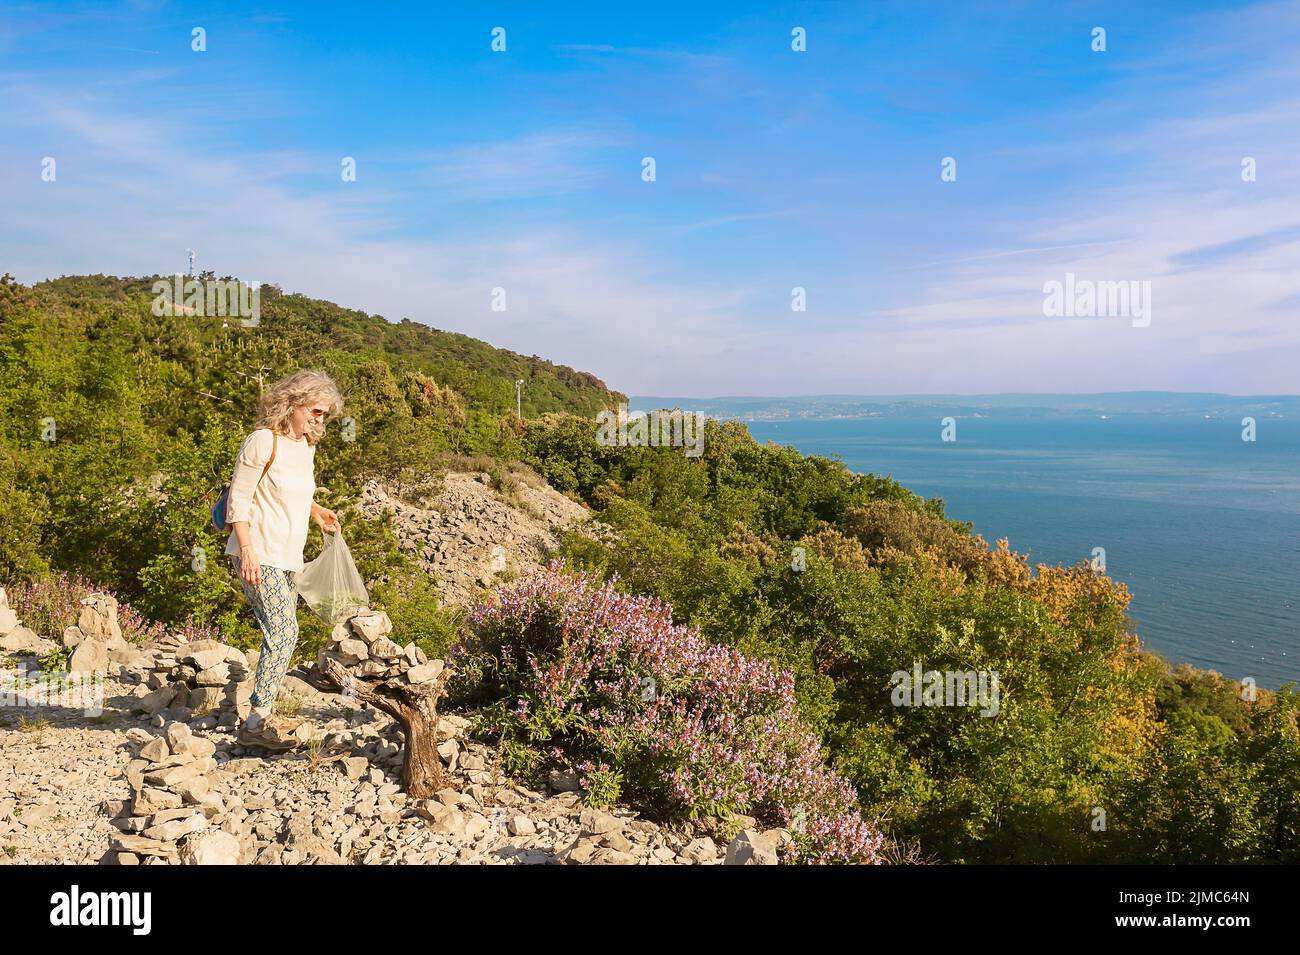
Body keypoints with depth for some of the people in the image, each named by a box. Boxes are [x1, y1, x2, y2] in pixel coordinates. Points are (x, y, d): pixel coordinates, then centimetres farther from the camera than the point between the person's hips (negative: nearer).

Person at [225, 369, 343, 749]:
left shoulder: (306, 446, 13)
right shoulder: (263, 441, -12)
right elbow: (238, 500, -14)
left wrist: (315, 510, 13)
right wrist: (247, 551, -21)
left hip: (288, 558, 9)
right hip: (259, 557, -9)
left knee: (280, 636, 12)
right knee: (283, 634, -13)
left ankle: (261, 715, 23)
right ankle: (255, 724, -7)